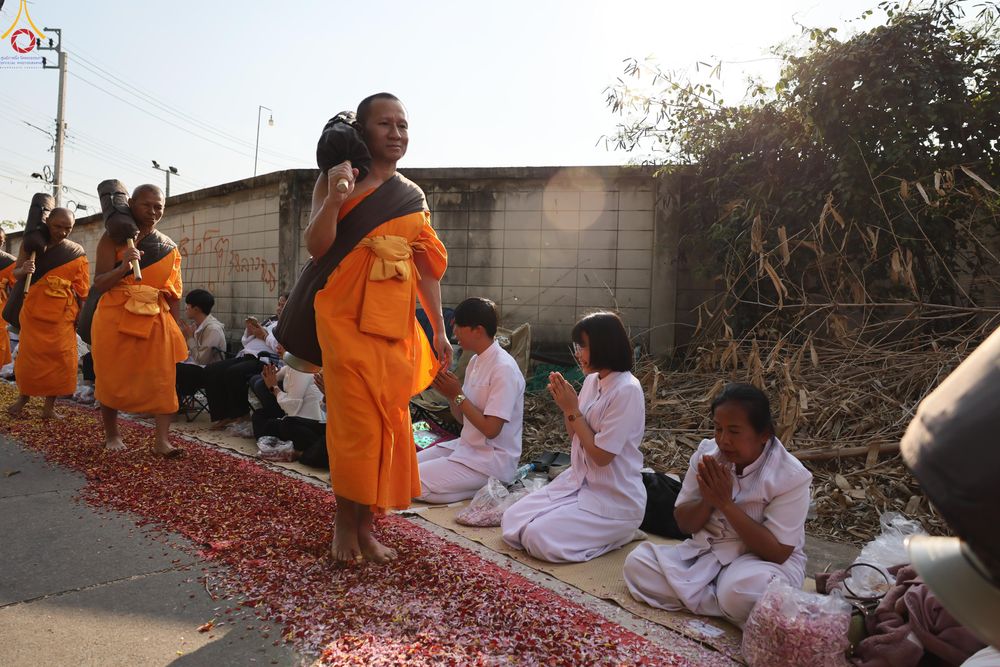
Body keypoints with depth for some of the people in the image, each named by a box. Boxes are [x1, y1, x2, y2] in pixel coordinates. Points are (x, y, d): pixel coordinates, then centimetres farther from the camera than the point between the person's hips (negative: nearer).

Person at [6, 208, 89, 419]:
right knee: (29, 354, 3)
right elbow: (16, 272, 5)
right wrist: (24, 270, -18)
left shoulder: (77, 253, 2)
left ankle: (50, 404, 7)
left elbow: (81, 289, 2)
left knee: (59, 357, -2)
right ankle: (23, 395, 22)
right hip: (33, 309, 0)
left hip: (62, 313, 0)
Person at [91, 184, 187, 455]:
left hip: (156, 321, 2)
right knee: (112, 379, 6)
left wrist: (175, 329, 8)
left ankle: (162, 440, -6)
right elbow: (99, 284, -6)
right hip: (115, 319, -2)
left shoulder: (169, 246, 9)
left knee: (162, 379, -7)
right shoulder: (112, 238, 1)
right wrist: (123, 267, -25)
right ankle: (112, 435, 23)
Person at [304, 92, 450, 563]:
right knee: (357, 422, -5)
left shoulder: (414, 196, 14)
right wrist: (335, 195, -22)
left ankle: (366, 524, 19)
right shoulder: (337, 181, 3)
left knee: (391, 422, 5)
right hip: (348, 316, -4)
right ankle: (345, 522, 15)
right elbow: (317, 247, -9)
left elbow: (427, 269, 13)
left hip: (397, 322, 5)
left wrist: (439, 330, 10)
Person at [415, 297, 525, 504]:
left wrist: (458, 395, -19)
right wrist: (449, 395, -7)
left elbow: (491, 429, -23)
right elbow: (464, 419, 11)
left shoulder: (504, 369, -21)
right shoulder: (476, 361, 7)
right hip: (467, 447, 9)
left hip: (492, 461, -9)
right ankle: (484, 486, 9)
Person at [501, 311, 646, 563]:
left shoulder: (627, 390, -21)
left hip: (614, 500, -8)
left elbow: (601, 455, -21)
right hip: (579, 481, 8)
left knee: (538, 538, -17)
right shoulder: (592, 380, 3)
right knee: (511, 523, -1)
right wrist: (565, 405, -5)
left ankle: (618, 533, 3)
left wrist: (572, 409, -16)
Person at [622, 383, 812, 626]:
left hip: (763, 560, -5)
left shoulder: (791, 476, -16)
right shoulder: (707, 454, -5)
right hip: (706, 551, 5)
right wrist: (708, 500, -21)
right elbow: (684, 524, 2)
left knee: (742, 593, -39)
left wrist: (726, 503, -25)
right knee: (637, 562, -14)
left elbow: (777, 552, -20)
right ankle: (729, 606, -13)